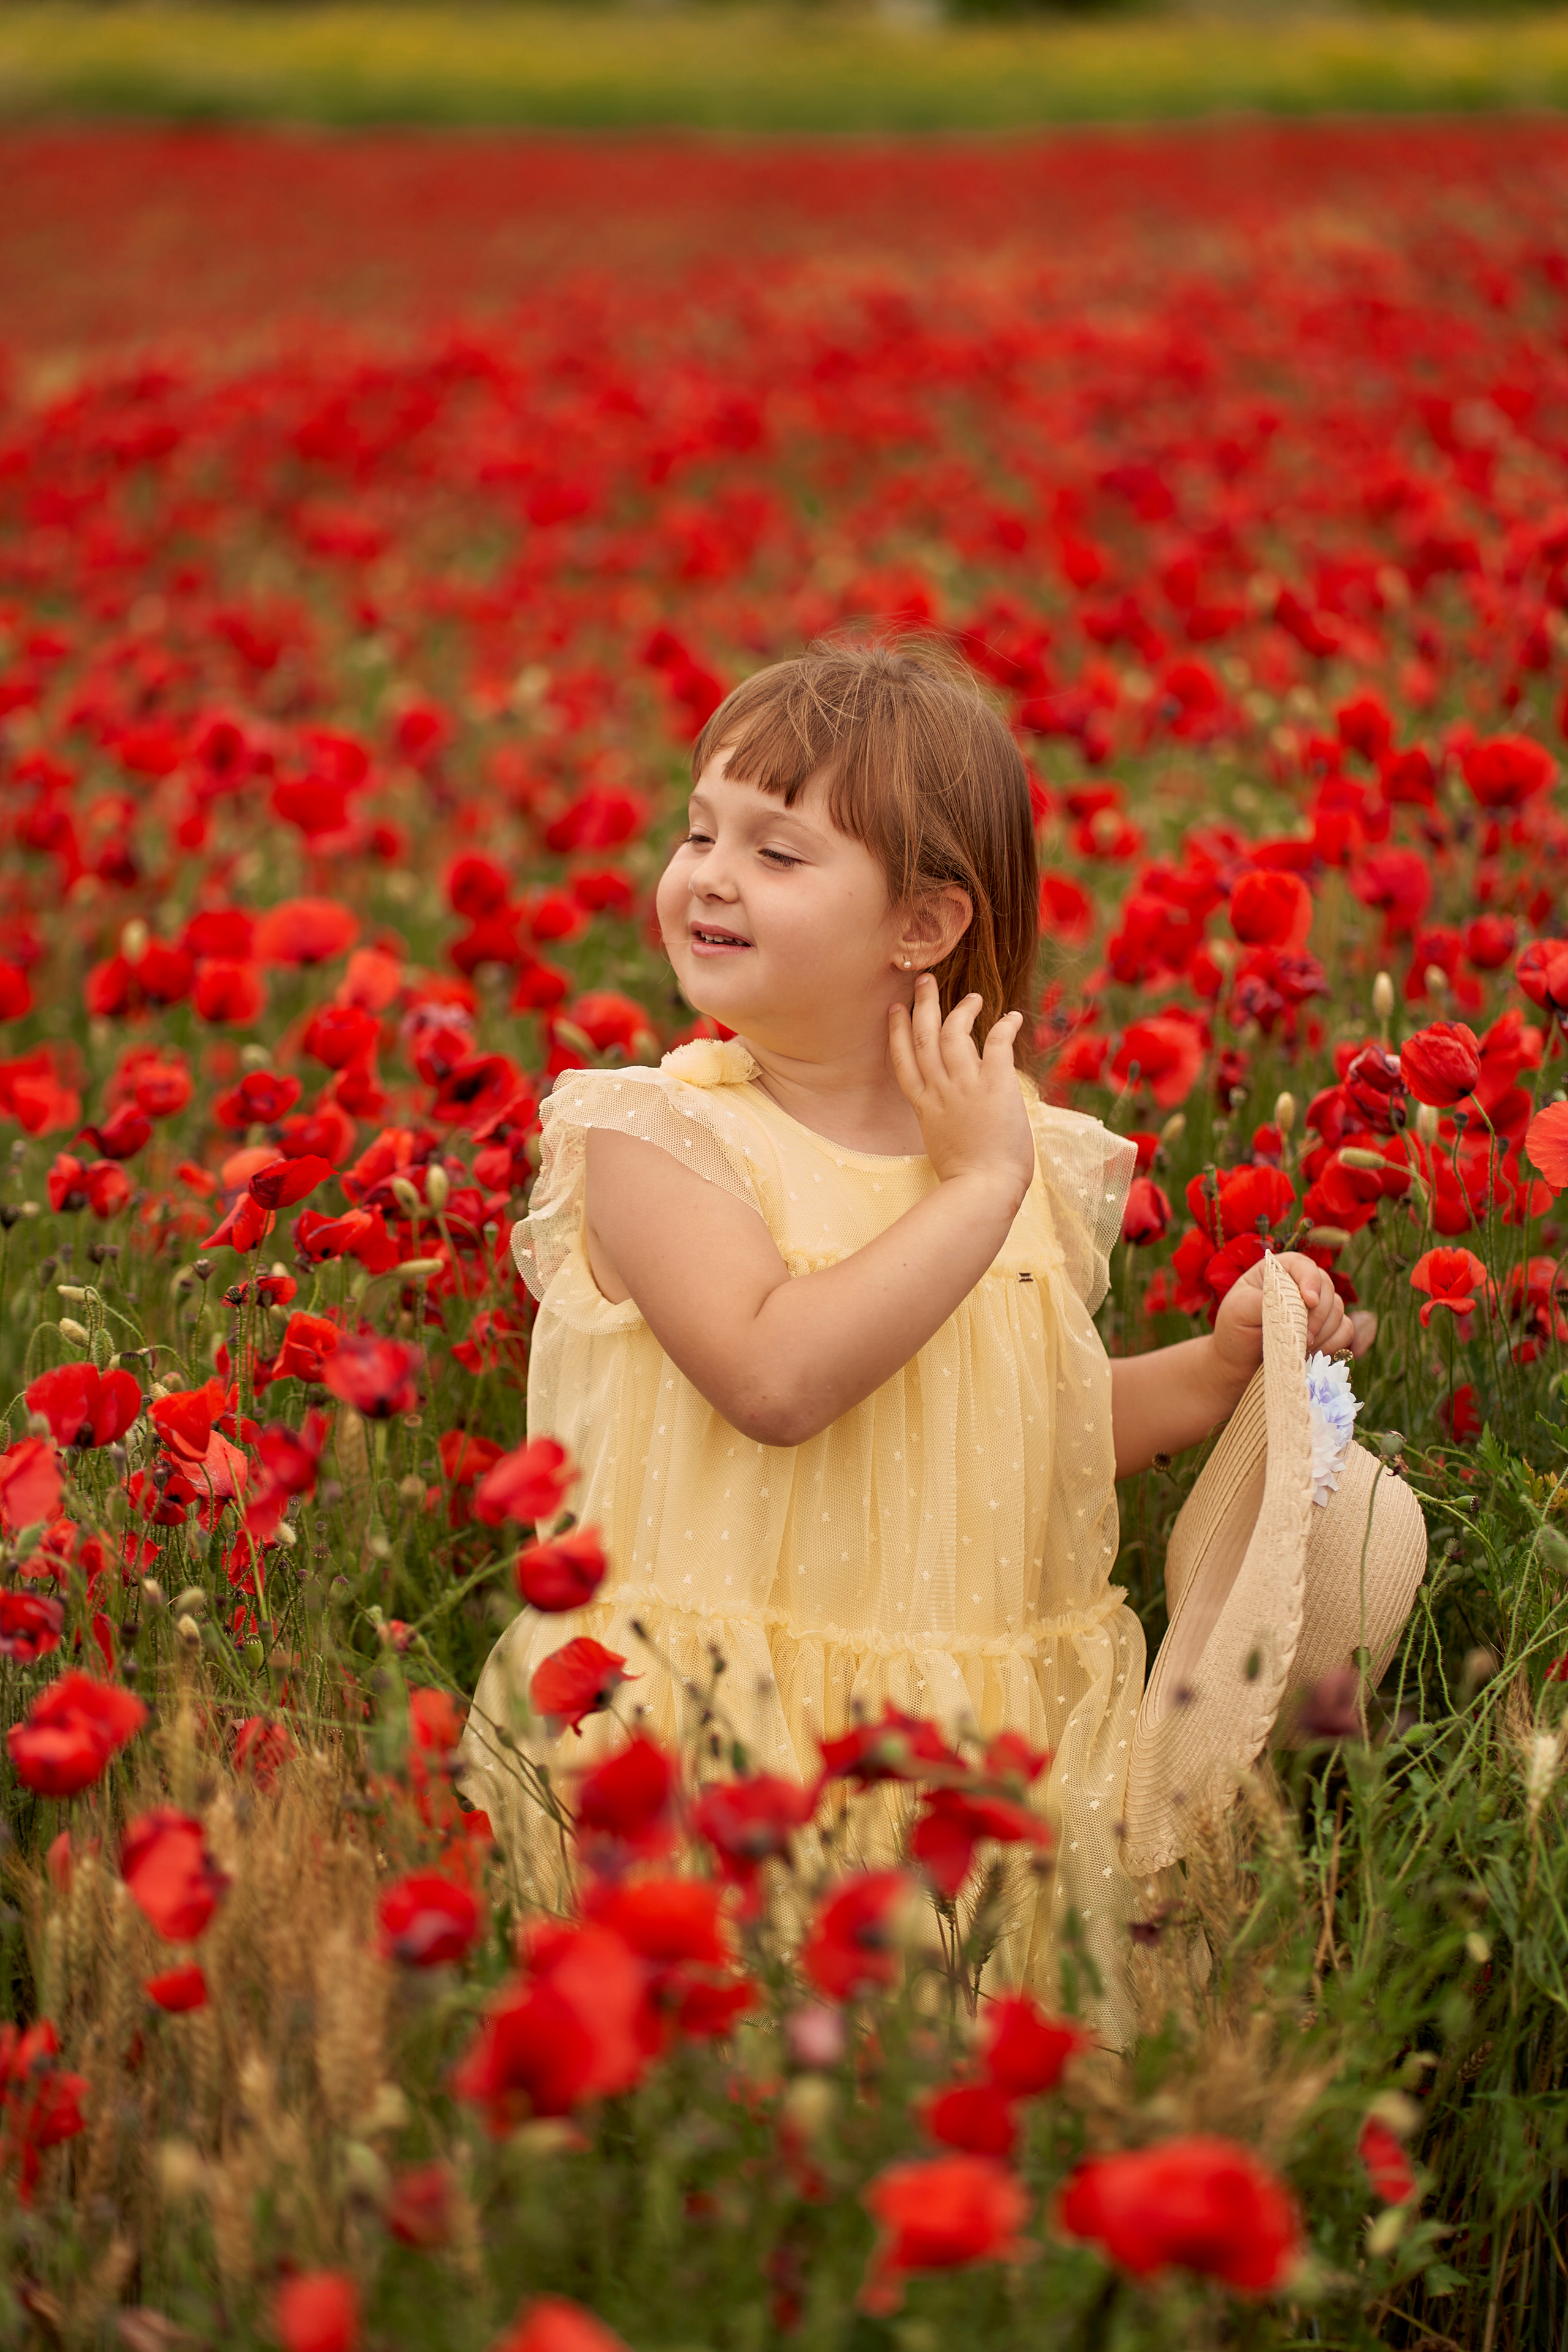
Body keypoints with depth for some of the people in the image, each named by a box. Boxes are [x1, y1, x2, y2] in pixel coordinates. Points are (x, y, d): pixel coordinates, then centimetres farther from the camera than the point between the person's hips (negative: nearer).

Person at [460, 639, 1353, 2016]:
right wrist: (975, 1191, -20)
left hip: (982, 1739, 4)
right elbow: (775, 1381, -27)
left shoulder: (1035, 1158, 5)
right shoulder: (654, 1138, -10)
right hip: (715, 1734, -4)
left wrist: (1225, 1362, 5)